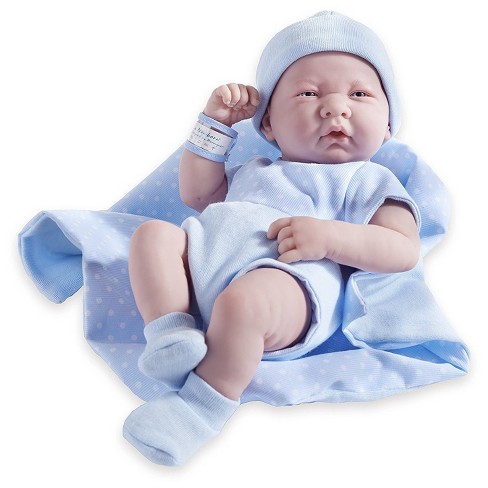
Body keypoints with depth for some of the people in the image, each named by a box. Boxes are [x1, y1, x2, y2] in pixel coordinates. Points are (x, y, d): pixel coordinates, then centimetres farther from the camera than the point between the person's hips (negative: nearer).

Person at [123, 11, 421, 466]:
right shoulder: (254, 171, 36)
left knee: (242, 302, -37)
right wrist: (216, 122, 29)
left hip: (288, 280, -7)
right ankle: (171, 332, -24)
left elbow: (403, 249, 3)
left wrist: (330, 236, -15)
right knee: (153, 234, -10)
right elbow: (197, 193, 37)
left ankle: (204, 403, -18)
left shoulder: (368, 180, 17)